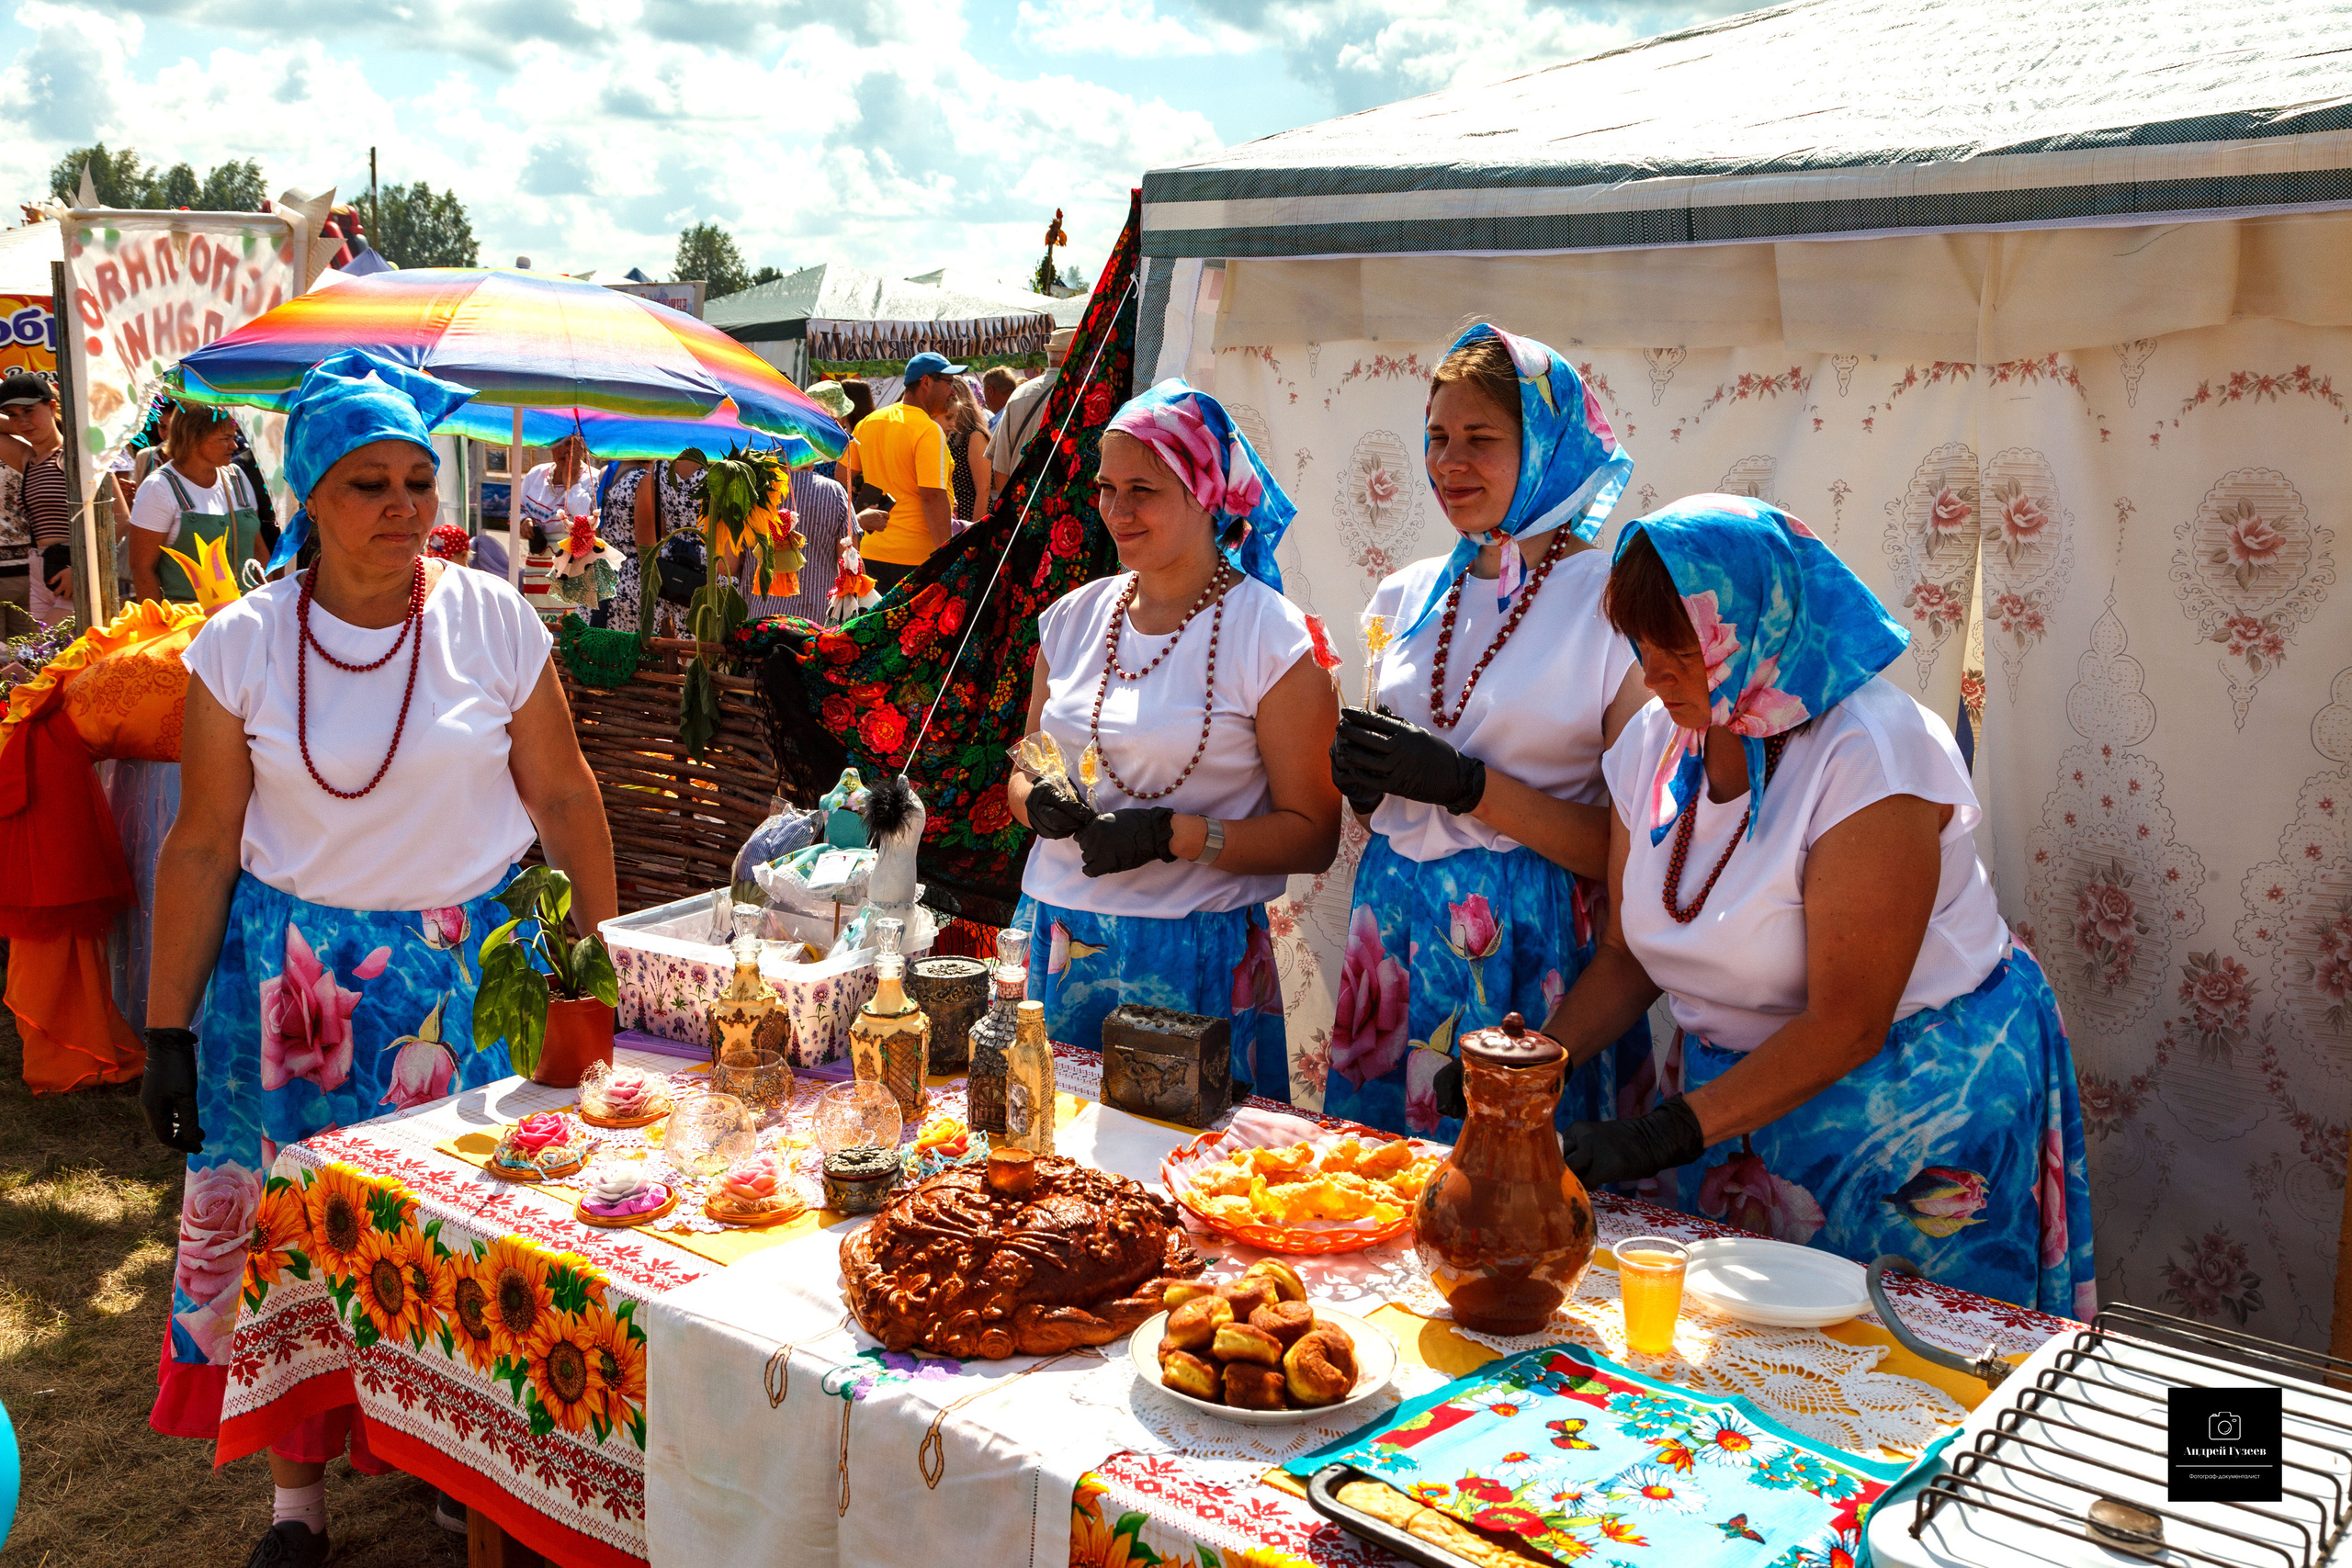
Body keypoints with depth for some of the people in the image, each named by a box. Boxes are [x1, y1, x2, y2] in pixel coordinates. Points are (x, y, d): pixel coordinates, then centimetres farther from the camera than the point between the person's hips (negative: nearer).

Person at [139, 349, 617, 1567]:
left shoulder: (493, 619, -6)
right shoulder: (242, 645, -4)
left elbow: (561, 795, 2)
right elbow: (203, 846, 0)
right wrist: (169, 1030, -1)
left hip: (471, 976, 0)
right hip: (293, 976, 1)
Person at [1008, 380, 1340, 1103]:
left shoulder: (1272, 637, -8)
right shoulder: (1074, 617, 8)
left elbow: (1313, 835, -9)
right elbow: (1026, 772, 17)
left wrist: (1171, 835, -20)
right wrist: (1041, 803, -7)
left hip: (1192, 957, -4)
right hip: (1058, 943, 5)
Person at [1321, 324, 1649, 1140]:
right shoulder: (1409, 597, 9)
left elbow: (1628, 848, -12)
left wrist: (1468, 785, -19)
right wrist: (1360, 775, -3)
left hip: (1533, 949, -5)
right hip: (1397, 927, 5)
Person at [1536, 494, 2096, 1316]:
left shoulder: (1872, 754, -24)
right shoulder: (1653, 744, -2)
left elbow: (1845, 1028, -25)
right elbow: (1627, 955, 5)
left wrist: (1665, 1134, -29)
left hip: (1909, 1095, -6)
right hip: (1736, 1091, 6)